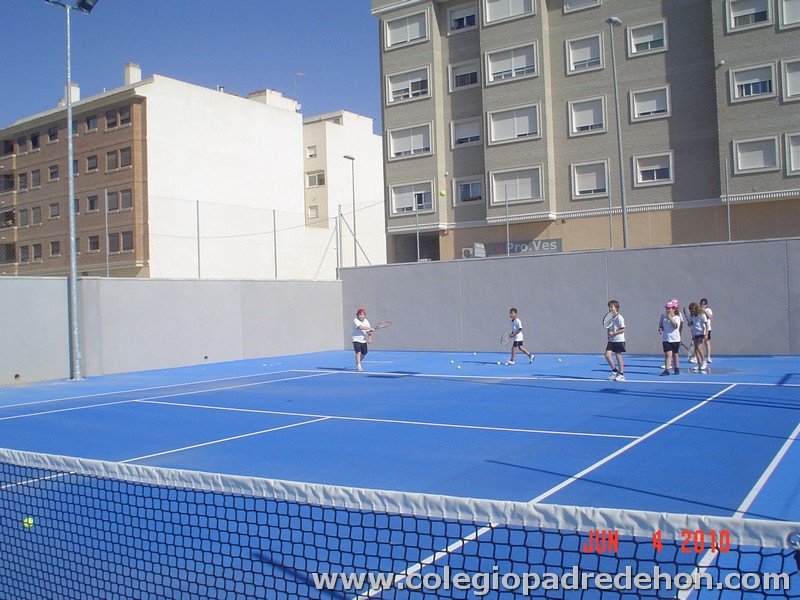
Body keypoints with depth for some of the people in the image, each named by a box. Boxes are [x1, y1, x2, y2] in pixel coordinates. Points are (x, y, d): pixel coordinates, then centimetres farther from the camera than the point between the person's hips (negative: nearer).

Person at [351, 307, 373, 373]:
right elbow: (360, 327, -29)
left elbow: (368, 331, -1)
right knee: (358, 352, -18)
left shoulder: (366, 321, 2)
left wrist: (369, 338, -15)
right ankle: (359, 367, -17)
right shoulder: (355, 320, -13)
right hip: (356, 339, -6)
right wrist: (370, 328, -29)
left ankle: (357, 364, 36)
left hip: (363, 340, 6)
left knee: (364, 353, 13)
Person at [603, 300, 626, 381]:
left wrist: (613, 333, -21)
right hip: (611, 340, 6)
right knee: (607, 355, -6)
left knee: (618, 356, 0)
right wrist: (608, 332, 0)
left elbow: (623, 329, -15)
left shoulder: (619, 318, -11)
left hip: (618, 340, -6)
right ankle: (614, 371, 10)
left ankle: (621, 374, 11)